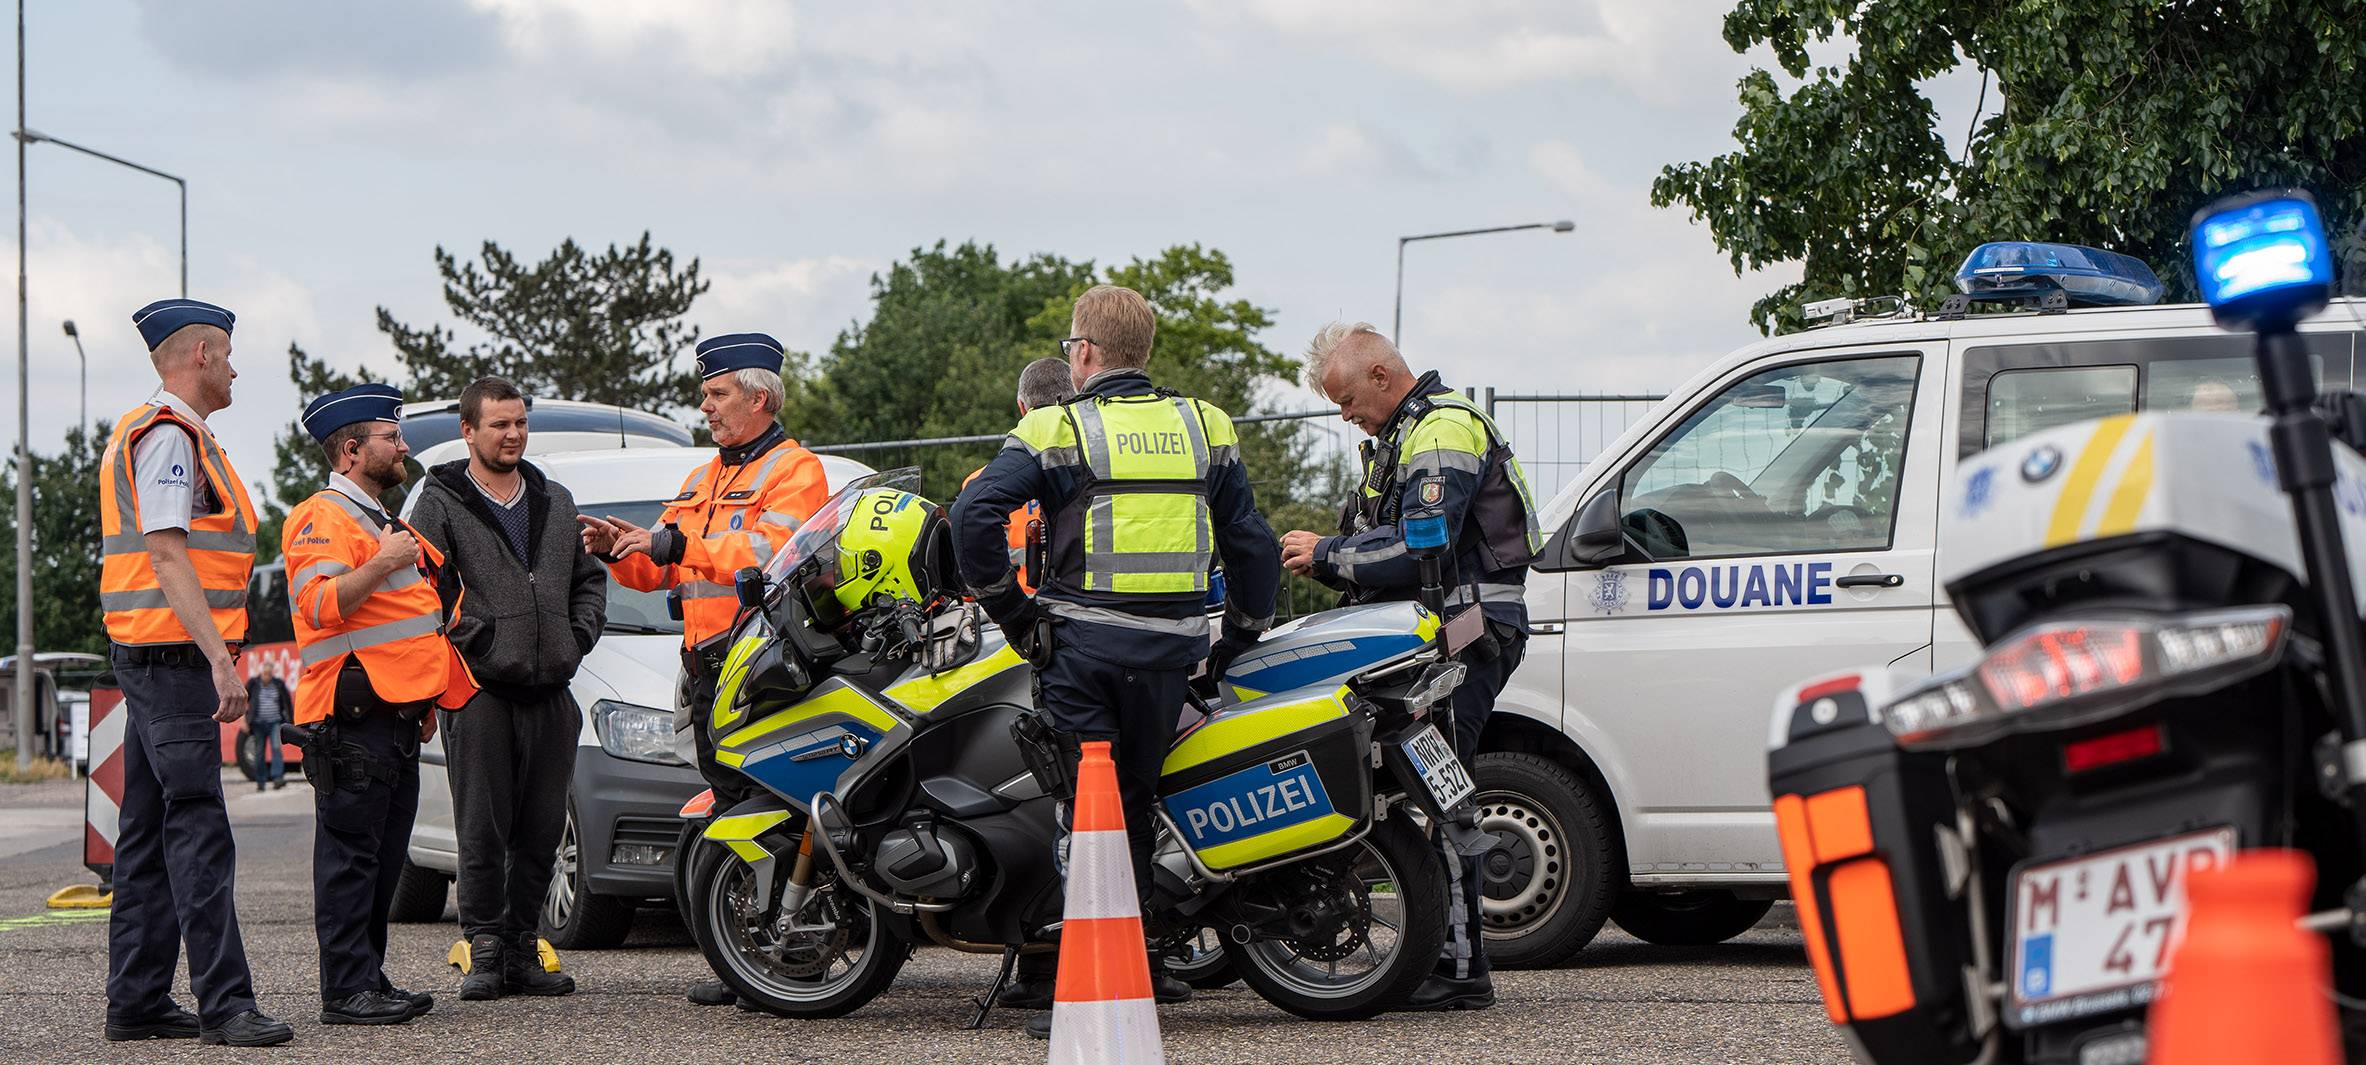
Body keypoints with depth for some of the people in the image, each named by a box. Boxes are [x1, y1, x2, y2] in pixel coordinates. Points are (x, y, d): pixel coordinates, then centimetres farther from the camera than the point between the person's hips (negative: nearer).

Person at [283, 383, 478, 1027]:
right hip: (354, 720, -10)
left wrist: (423, 702, 31)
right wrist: (381, 564, -29)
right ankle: (347, 991, -12)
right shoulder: (325, 519, -8)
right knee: (350, 857, -10)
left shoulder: (378, 519, 26)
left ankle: (372, 979, 17)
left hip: (395, 718, 10)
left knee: (382, 861, 12)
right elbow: (319, 605, -22)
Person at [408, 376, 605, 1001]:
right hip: (481, 691, -5)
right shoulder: (440, 503, 1)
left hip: (551, 692, 5)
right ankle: (485, 950, 0)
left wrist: (578, 638, 8)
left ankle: (522, 950, 13)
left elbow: (589, 578, 24)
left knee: (541, 831, 6)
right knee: (483, 831, -5)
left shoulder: (555, 502, 18)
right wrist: (470, 639, -14)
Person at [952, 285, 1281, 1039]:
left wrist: (1009, 608, -3)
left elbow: (975, 514, -12)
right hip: (1174, 647, 3)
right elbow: (1251, 543, 14)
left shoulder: (1056, 430, 0)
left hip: (1084, 637, -3)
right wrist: (1241, 637, 23)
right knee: (1135, 802, 15)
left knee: (1084, 803, -6)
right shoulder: (1204, 427, 12)